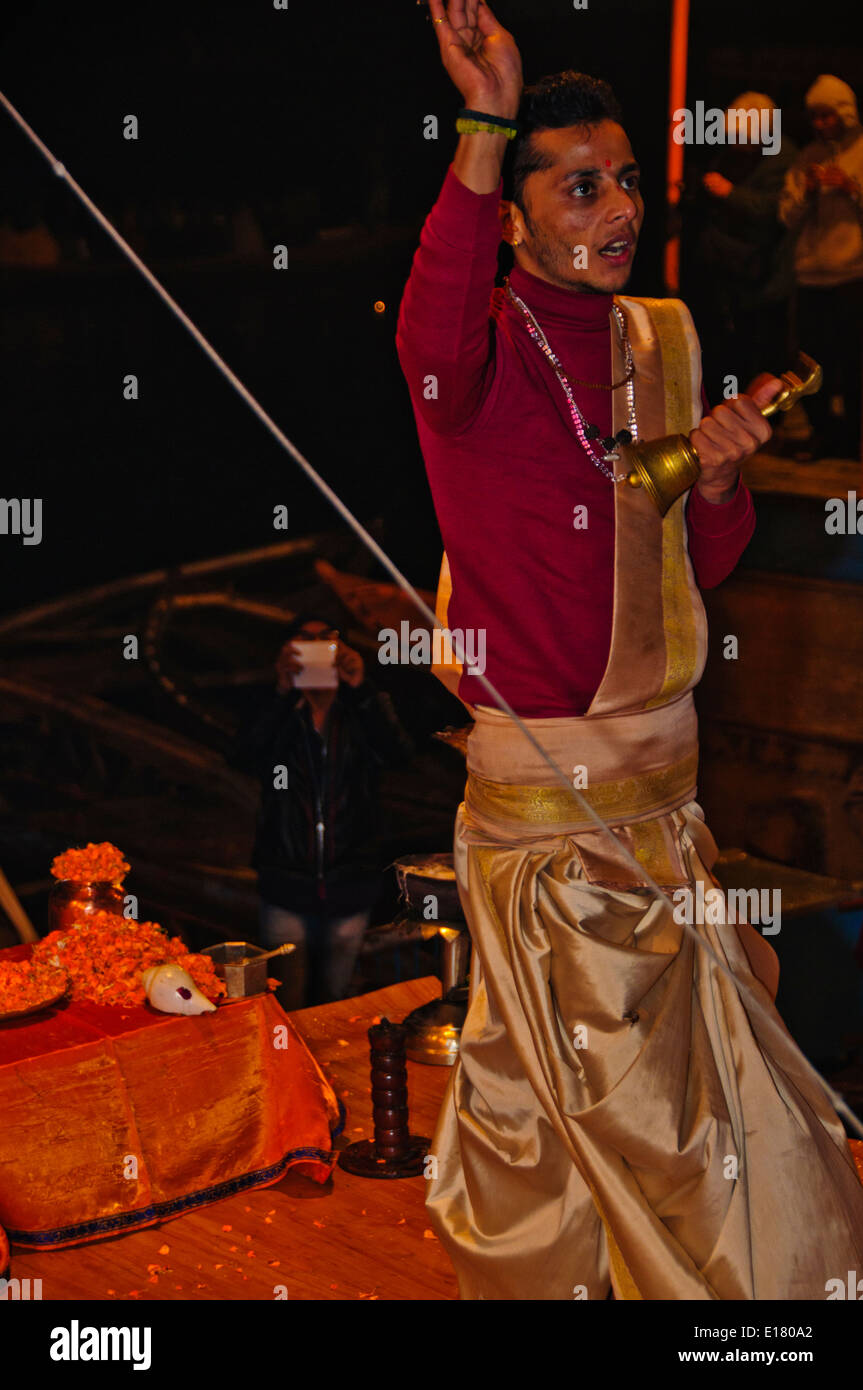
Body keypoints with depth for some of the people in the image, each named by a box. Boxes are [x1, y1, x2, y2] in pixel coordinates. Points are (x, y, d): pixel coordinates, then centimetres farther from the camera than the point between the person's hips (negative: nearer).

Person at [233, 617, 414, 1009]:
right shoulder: (277, 713, 5)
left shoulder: (363, 710, 6)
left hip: (348, 890, 1)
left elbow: (399, 752, -15)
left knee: (335, 1004, 12)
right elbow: (246, 756, -16)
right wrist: (282, 693, -27)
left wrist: (360, 688, -27)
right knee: (287, 1010, 0)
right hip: (286, 891, -1)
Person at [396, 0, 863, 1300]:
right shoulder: (487, 345, -12)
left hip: (663, 766, 6)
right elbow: (434, 354, -40)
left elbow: (700, 568, 13)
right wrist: (486, 130, -47)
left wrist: (717, 478, -9)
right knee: (633, 1102, 5)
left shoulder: (662, 338, 8)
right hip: (543, 780, -6)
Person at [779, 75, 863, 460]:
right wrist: (807, 192, -7)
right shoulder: (808, 158, 12)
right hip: (812, 272, 3)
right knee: (814, 357, 4)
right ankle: (823, 431, 17)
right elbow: (789, 218, 10)